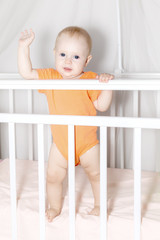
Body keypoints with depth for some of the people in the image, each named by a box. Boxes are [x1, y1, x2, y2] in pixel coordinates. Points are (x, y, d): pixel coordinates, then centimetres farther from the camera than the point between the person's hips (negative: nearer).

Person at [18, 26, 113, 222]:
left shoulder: (90, 79, -10)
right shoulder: (50, 77, -2)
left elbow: (102, 106, -12)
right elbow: (26, 73, -7)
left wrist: (107, 85, -27)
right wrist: (23, 46, -11)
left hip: (87, 141, -2)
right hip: (60, 141, 2)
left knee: (95, 173, 10)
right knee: (53, 176, 7)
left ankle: (99, 205, 33)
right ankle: (55, 207, 31)